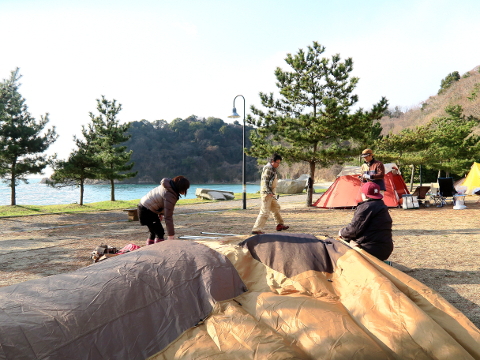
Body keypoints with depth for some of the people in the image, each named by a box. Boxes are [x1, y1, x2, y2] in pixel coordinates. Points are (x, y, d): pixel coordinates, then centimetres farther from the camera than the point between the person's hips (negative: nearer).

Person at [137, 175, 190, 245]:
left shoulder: (168, 185, -2)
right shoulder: (170, 196, -28)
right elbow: (168, 217, -26)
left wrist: (161, 213, 18)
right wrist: (171, 234, -20)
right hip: (147, 211, -10)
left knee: (154, 232, 19)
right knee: (159, 232, -8)